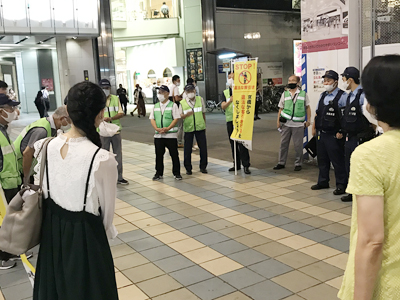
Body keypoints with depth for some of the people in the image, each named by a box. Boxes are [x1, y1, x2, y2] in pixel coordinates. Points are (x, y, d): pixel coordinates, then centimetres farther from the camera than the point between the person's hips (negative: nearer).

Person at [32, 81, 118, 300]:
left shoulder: (45, 148, -10)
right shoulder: (102, 159, -26)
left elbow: (43, 191, 3)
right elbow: (107, 207, -11)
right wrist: (106, 232, 8)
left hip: (51, 230, 5)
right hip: (85, 235, -5)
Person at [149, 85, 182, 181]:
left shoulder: (173, 105, -1)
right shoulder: (155, 106, 13)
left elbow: (176, 118, -7)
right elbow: (152, 118, 10)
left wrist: (167, 128, -17)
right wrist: (157, 128, -8)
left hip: (171, 134, -4)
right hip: (158, 135, 4)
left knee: (174, 154, 2)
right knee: (159, 154, 8)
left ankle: (177, 173, 13)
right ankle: (159, 173, 19)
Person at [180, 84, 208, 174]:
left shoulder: (200, 99, 6)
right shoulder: (182, 103, 1)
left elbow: (203, 113, 14)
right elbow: (180, 115, 1)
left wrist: (204, 124, 14)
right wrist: (186, 114, -19)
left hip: (200, 127, 1)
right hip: (188, 128, -1)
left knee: (203, 147, 4)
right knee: (187, 149, 2)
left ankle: (203, 167, 18)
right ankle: (188, 168, 16)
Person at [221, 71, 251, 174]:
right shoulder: (225, 93, 11)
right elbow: (223, 106, -2)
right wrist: (230, 100, -21)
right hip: (230, 120, 4)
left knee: (242, 143, -10)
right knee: (233, 143, 9)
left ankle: (246, 165, -6)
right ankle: (236, 164, 18)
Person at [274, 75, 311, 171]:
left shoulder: (303, 94, 6)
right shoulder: (285, 94, 11)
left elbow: (308, 108, 9)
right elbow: (281, 108, 12)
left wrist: (308, 120, 2)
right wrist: (278, 121, 4)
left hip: (298, 124, -2)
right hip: (286, 123, 2)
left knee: (298, 145, 3)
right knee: (283, 144, 7)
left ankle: (298, 164, 15)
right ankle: (281, 163, 18)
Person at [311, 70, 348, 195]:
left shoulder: (342, 96, -11)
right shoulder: (323, 95, 13)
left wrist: (341, 132, -18)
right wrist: (314, 127, 16)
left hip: (334, 135, -7)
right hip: (321, 133, 7)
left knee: (338, 161, 0)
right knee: (322, 159, 16)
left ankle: (341, 185, 11)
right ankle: (323, 181, 30)